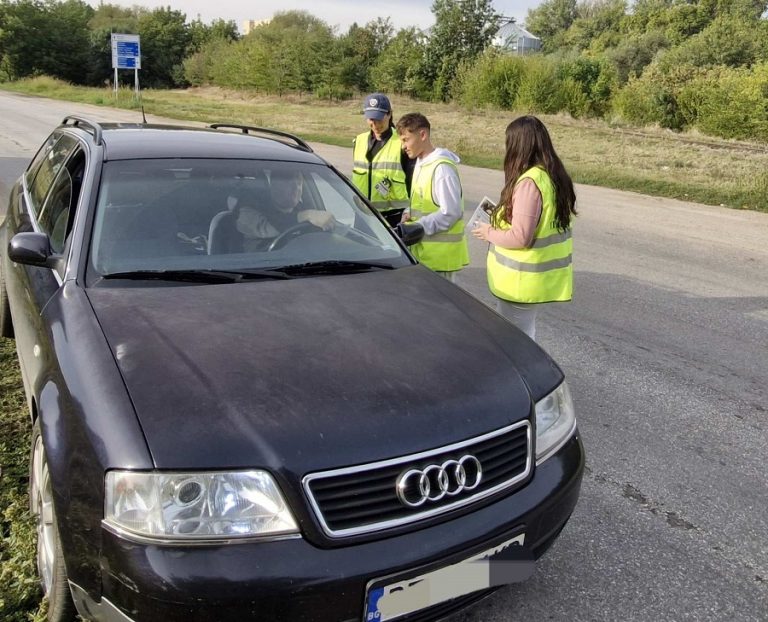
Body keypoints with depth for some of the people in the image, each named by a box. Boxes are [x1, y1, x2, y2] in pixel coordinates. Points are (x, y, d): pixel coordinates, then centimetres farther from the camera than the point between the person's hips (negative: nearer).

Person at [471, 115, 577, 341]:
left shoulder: (528, 182, -22)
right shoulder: (555, 177, 7)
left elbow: (520, 237, -25)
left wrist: (489, 232, -8)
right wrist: (501, 216, 15)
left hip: (522, 280, -9)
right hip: (545, 276, 9)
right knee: (525, 336, 20)